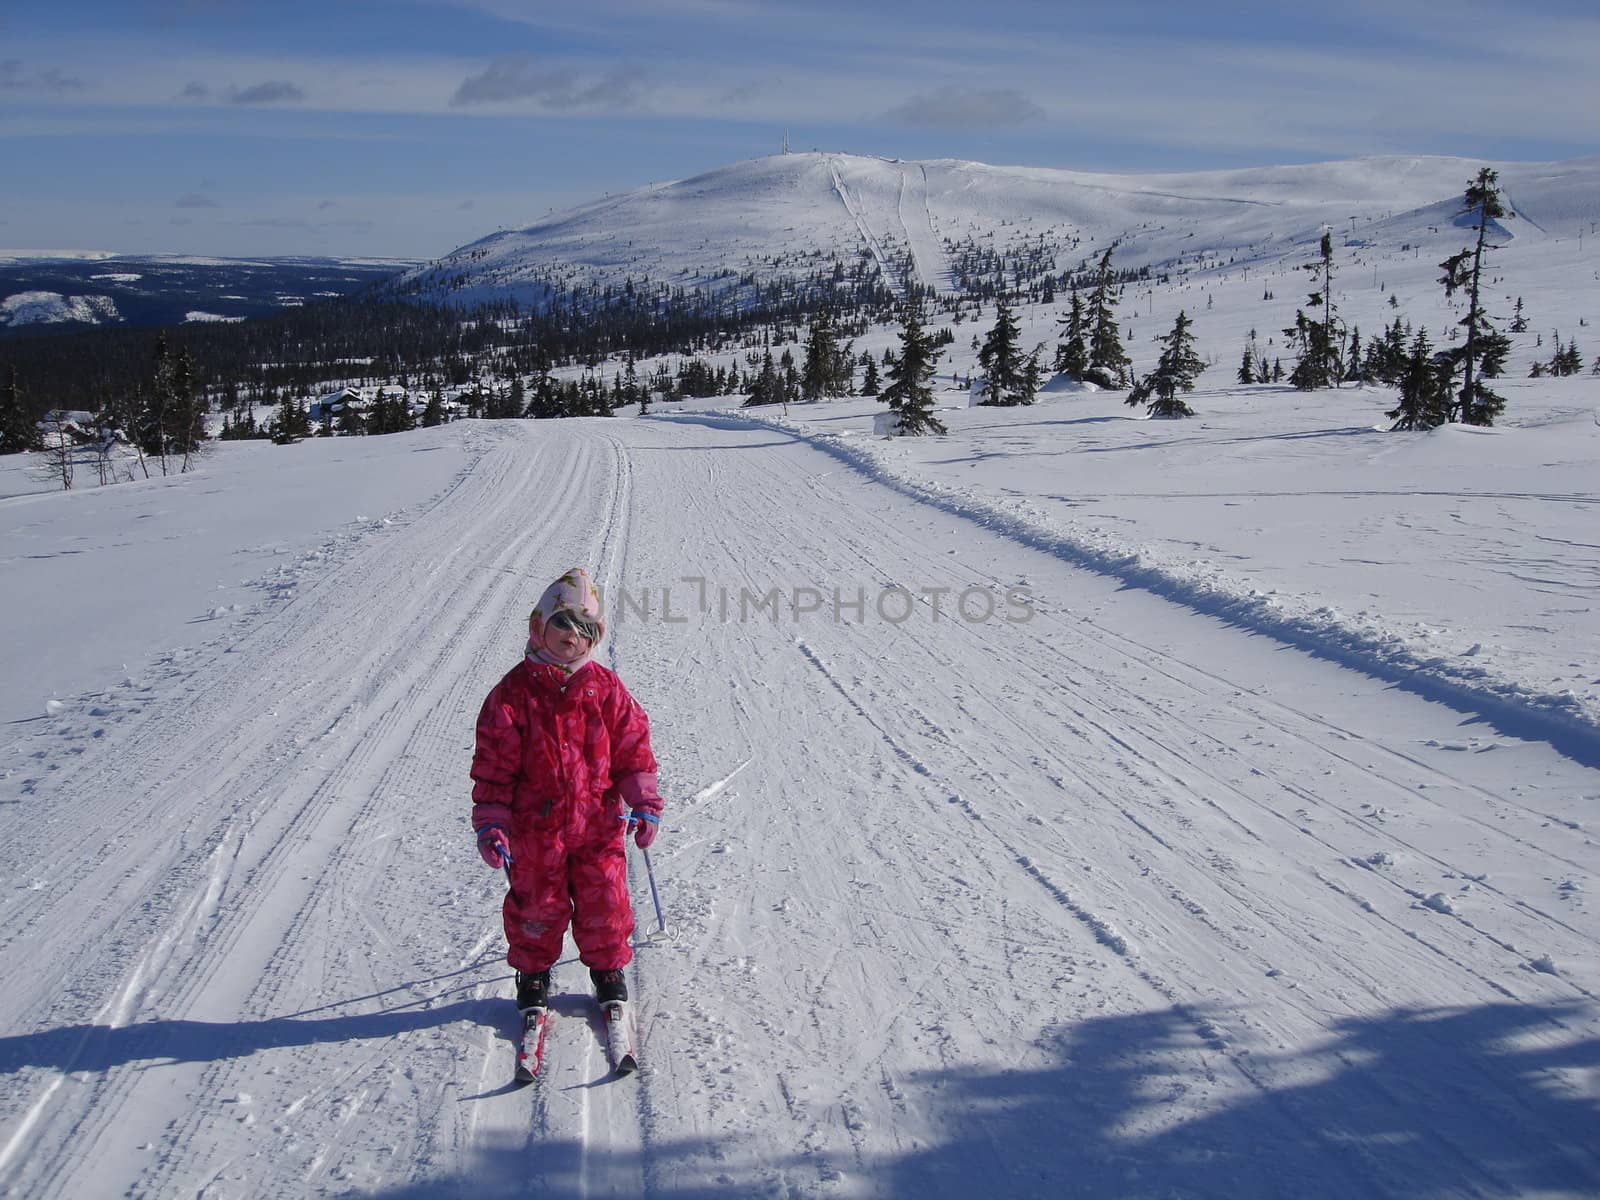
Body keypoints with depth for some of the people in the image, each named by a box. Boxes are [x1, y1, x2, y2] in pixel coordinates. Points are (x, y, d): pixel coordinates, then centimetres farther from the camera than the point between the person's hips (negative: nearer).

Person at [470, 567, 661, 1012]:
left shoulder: (606, 688, 0)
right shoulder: (514, 692, -6)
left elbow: (632, 747, 5)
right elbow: (493, 764, -4)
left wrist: (644, 803, -1)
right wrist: (491, 823, -8)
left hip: (598, 822, 2)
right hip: (535, 824, -1)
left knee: (604, 900, 9)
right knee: (537, 904, 9)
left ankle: (608, 970, 31)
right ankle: (533, 973, 32)